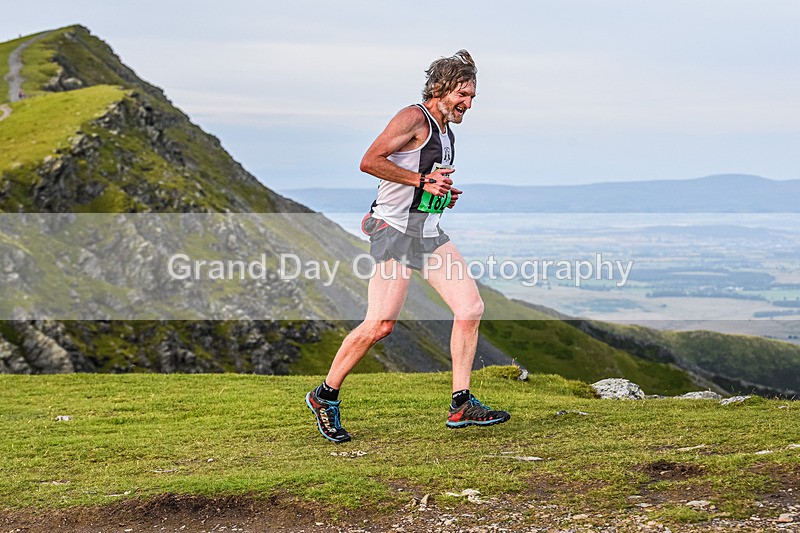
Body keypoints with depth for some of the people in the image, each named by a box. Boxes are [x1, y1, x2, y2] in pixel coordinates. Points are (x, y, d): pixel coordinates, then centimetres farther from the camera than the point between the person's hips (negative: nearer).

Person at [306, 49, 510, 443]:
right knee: (380, 324, -12)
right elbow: (369, 162, -19)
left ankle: (461, 405, 3)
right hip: (396, 230, -9)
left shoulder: (446, 130, 18)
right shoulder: (414, 118, -10)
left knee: (470, 307, -2)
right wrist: (424, 181, -19)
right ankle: (325, 395, 5)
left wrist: (445, 194, 12)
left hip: (429, 233, 9)